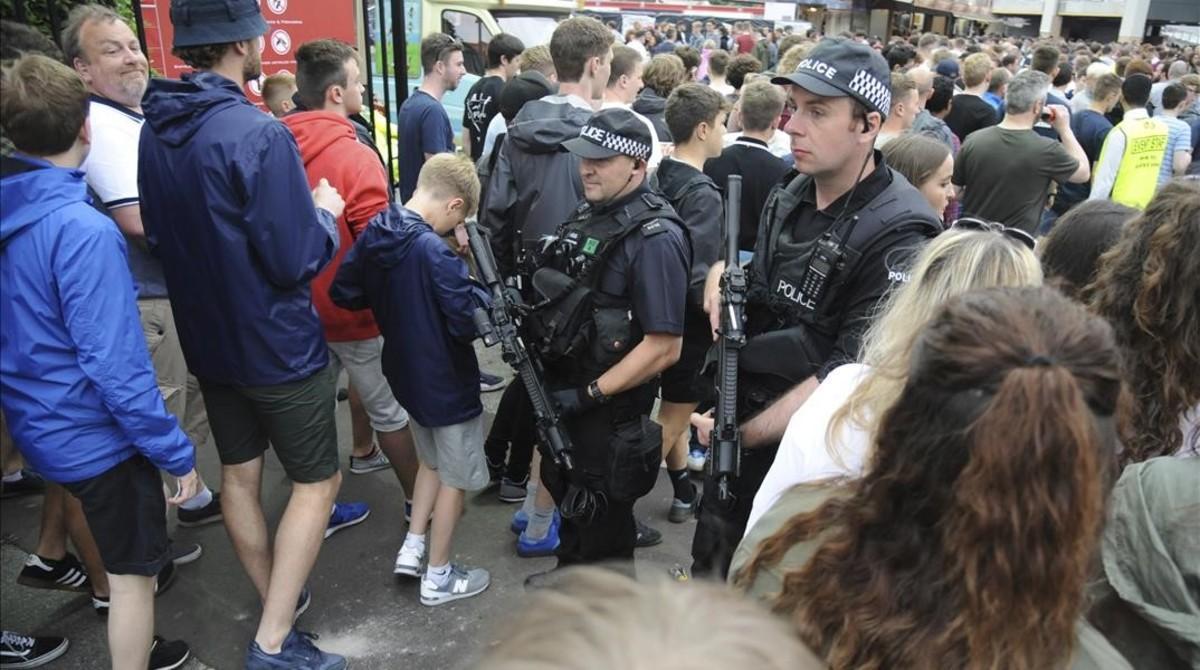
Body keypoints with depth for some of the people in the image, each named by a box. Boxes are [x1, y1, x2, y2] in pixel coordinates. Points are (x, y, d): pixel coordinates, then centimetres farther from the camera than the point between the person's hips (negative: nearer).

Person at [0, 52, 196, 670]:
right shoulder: (82, 230, -25)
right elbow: (115, 365, -26)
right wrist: (176, 451, -19)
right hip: (96, 434, -8)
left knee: (123, 554, 26)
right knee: (132, 573, 10)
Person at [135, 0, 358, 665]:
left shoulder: (154, 129, 0)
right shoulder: (258, 134, -24)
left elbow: (159, 235, 11)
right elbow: (297, 260, -24)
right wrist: (325, 212, -6)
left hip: (206, 338, 8)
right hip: (277, 345, -7)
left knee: (239, 472, 18)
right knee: (316, 482, 7)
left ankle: (275, 600, 36)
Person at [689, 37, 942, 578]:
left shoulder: (898, 235, -22)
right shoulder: (791, 196, 0)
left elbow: (852, 374, -25)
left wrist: (742, 434, -21)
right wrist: (725, 273, -6)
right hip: (743, 416, 6)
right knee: (711, 567, 21)